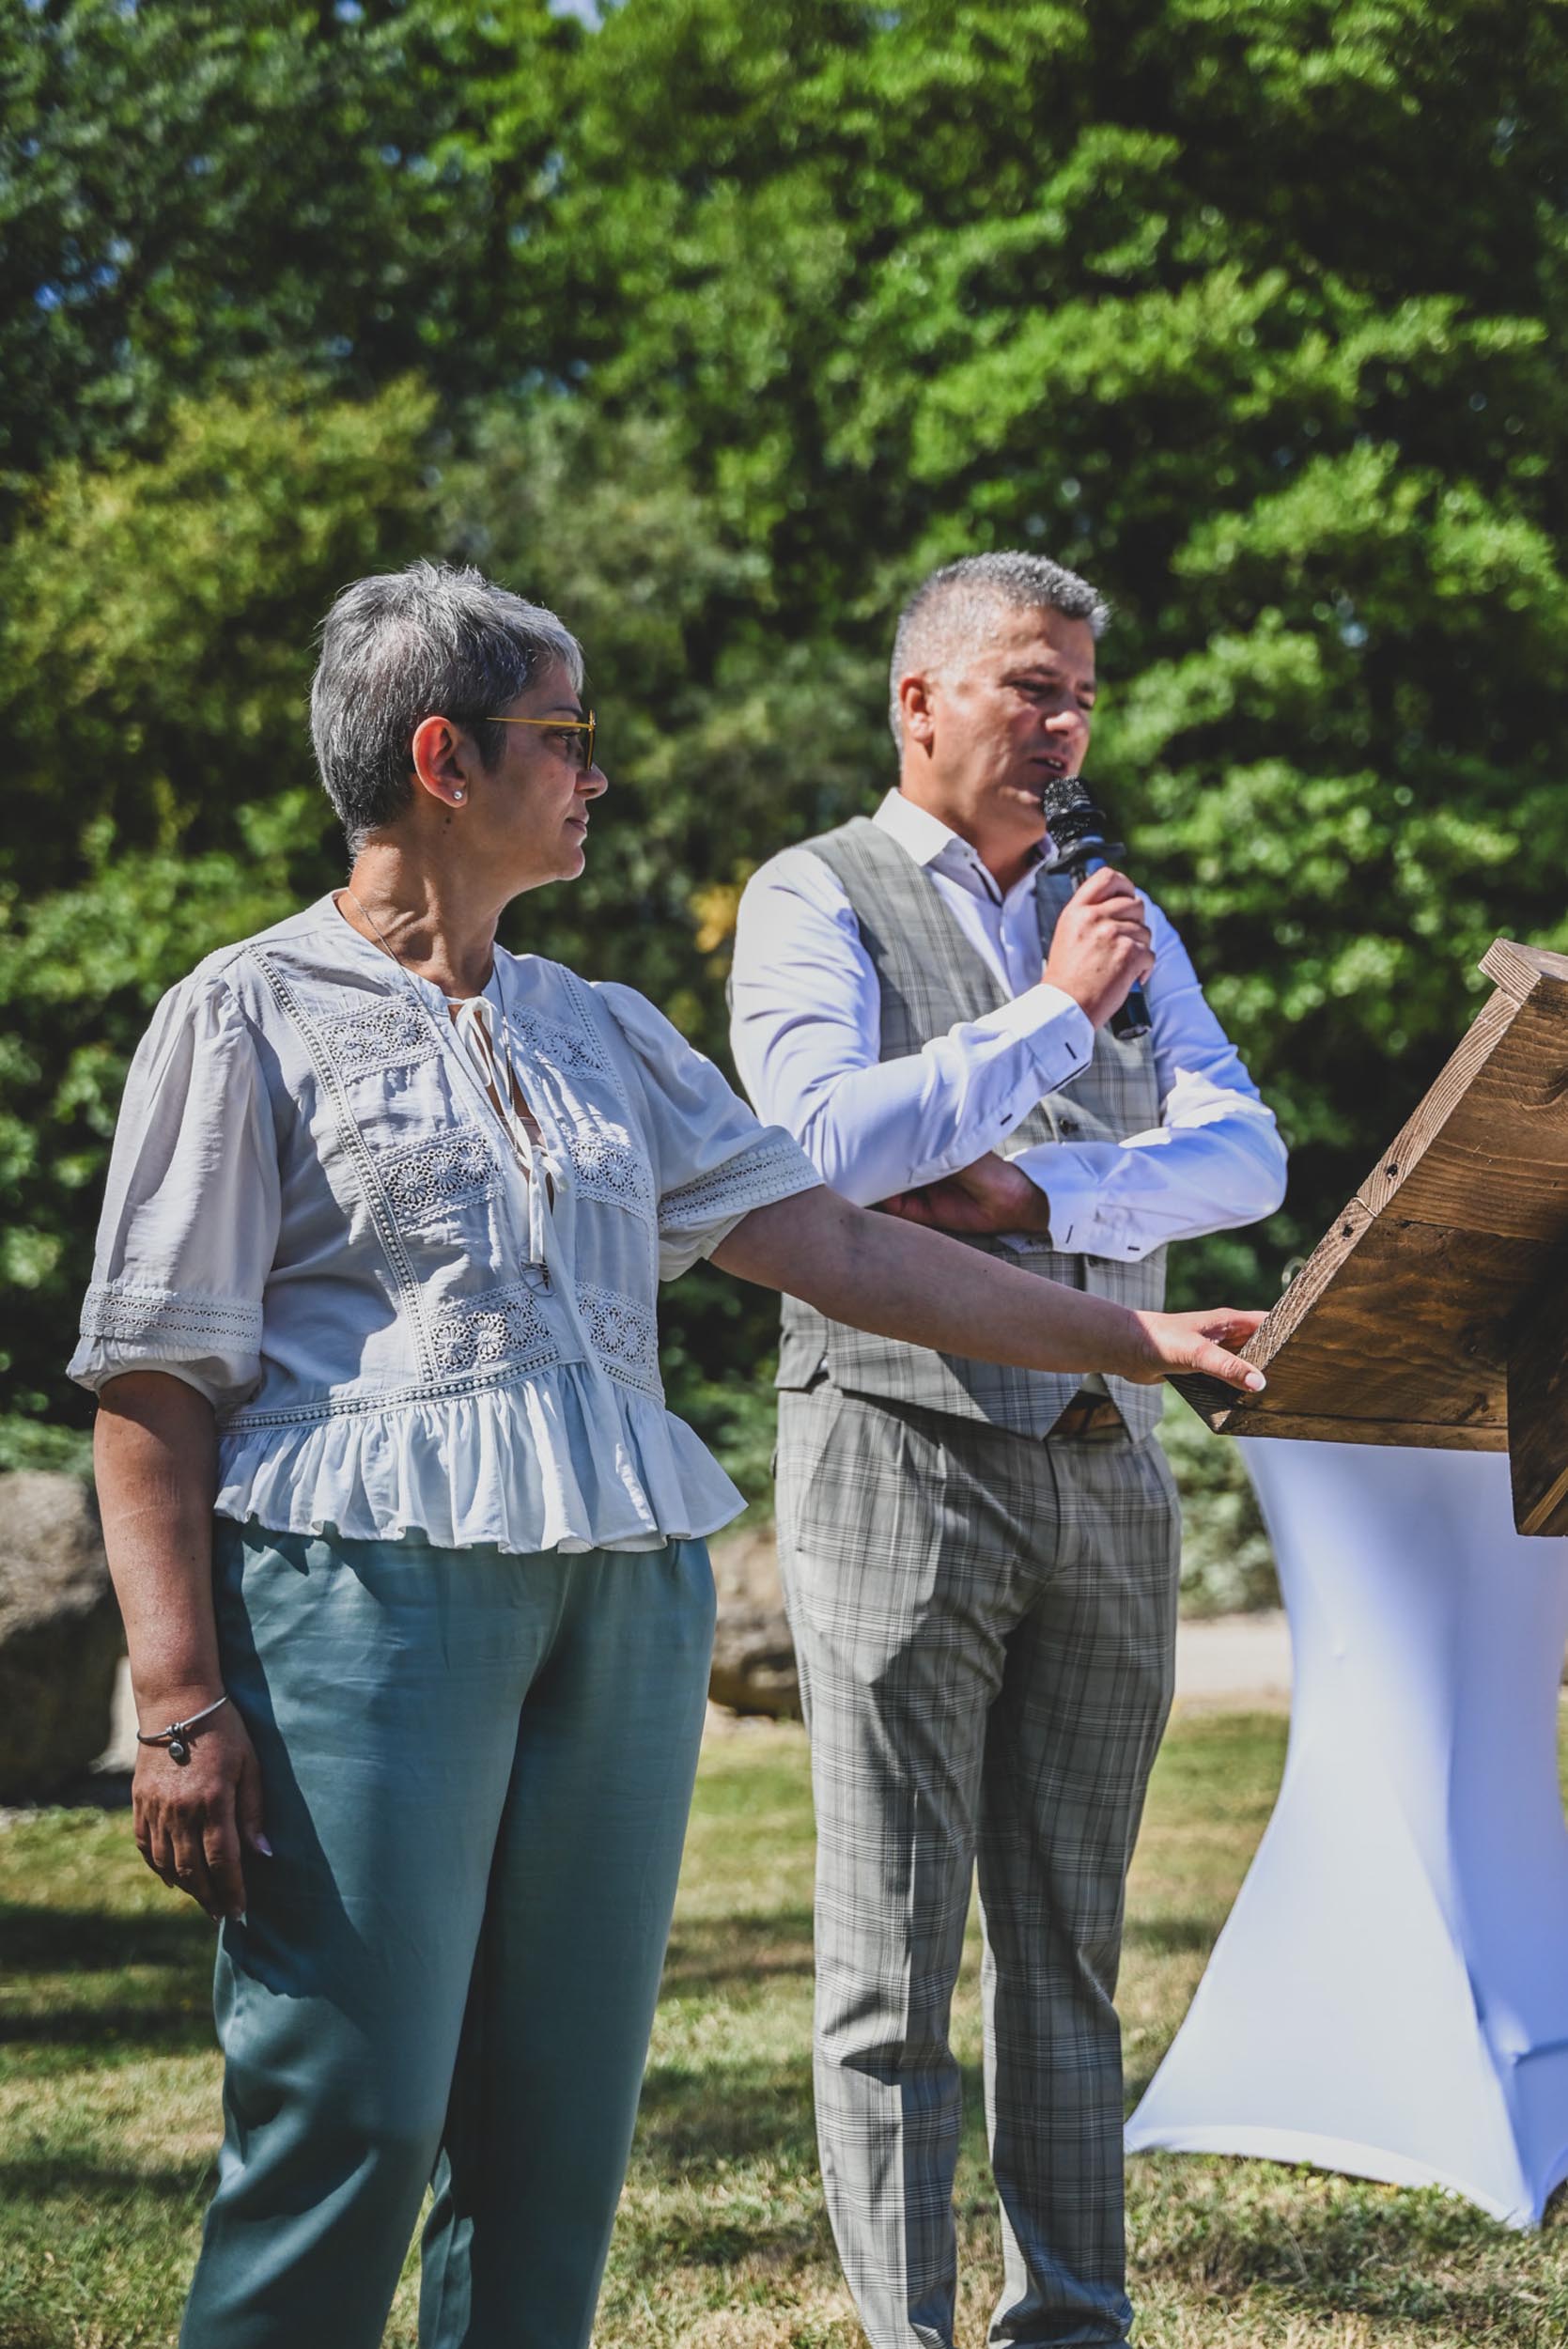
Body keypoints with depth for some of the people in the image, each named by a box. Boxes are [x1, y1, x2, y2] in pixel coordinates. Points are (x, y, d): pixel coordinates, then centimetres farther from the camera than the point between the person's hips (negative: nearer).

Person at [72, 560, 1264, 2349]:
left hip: (625, 1589, 6)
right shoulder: (252, 1015, 4)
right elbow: (152, 1384, -1)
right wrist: (182, 1705, -11)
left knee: (562, 2116, 5)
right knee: (346, 2111, -11)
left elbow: (823, 1239, 19)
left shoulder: (600, 1032, 22)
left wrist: (1127, 1338, 14)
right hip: (368, 1575, -6)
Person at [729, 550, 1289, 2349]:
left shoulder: (1119, 919, 17)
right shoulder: (816, 898, 2)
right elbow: (830, 1141, -17)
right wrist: (1058, 1011, -11)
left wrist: (1024, 1195, -11)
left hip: (1107, 1471, 5)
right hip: (902, 1448, -5)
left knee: (1070, 1939, 9)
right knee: (891, 1948, -2)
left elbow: (1244, 1157, 3)